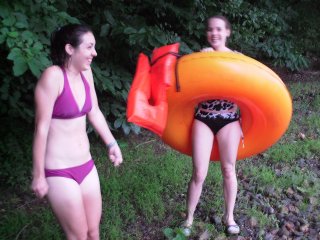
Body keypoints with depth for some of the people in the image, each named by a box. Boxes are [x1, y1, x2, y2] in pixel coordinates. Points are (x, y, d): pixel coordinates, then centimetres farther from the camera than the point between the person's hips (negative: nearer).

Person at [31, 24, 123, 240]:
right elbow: (41, 128, -17)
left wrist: (111, 144, 15)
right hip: (59, 172, -6)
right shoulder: (53, 76, -20)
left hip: (86, 166, 6)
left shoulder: (86, 72, 1)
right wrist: (38, 176, -12)